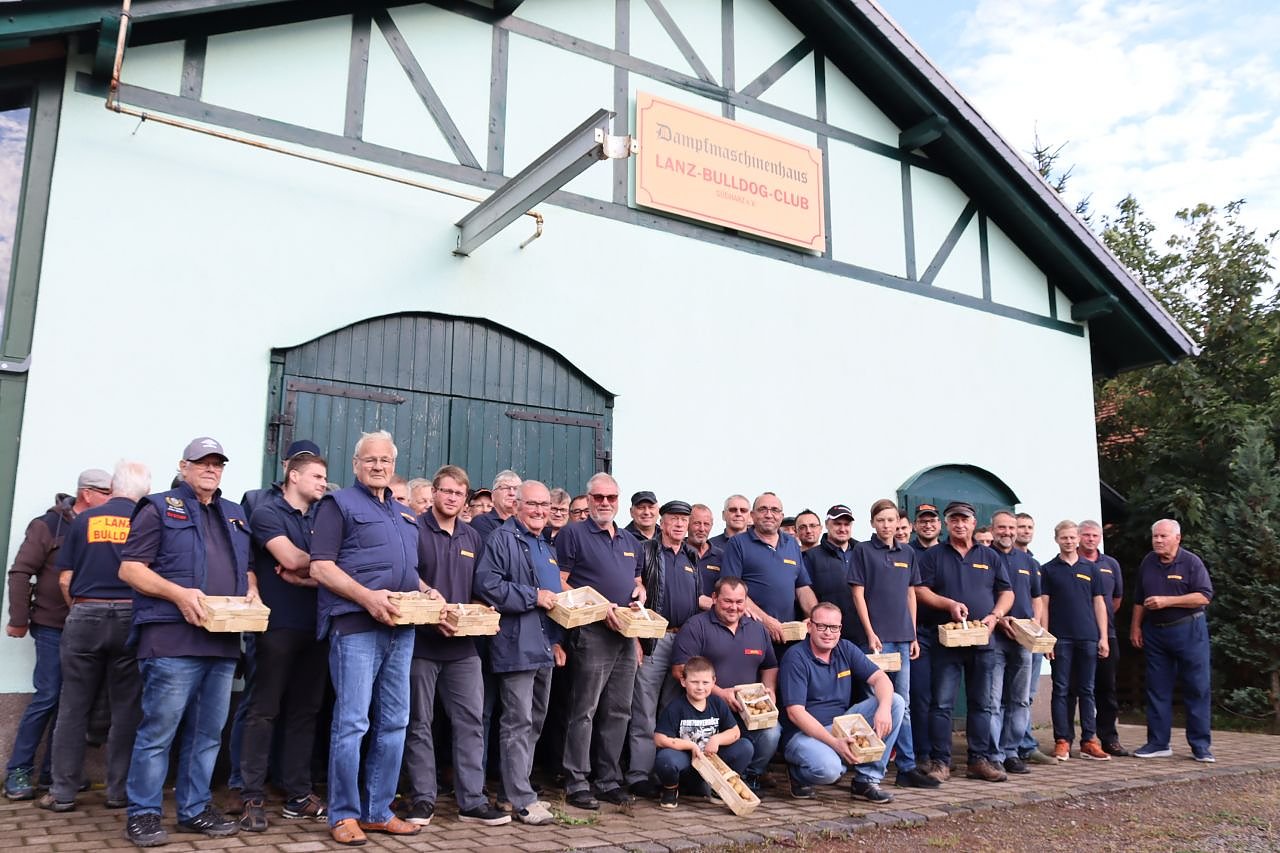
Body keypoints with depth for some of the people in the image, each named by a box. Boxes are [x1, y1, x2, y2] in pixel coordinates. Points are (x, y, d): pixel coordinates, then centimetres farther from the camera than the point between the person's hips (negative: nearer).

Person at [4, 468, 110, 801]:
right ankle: (18, 770, 10)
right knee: (47, 697, -4)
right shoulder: (48, 526, -5)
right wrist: (18, 620, -6)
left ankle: (53, 769, 18)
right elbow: (20, 573, -4)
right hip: (53, 627, -4)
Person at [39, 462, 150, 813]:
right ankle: (119, 790, 11)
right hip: (130, 619, -1)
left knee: (73, 707, 8)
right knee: (126, 709, 7)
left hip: (85, 617, 1)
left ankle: (62, 793, 13)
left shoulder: (85, 519, 3)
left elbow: (65, 578, 3)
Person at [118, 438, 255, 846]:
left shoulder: (235, 515, 20)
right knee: (158, 730, -3)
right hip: (173, 640, -6)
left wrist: (252, 590, 4)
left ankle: (195, 809, 20)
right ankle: (143, 813, 10)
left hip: (224, 641, 6)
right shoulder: (159, 508, 2)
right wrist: (178, 593, -18)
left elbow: (247, 566, 27)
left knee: (208, 733, 10)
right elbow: (129, 568, -5)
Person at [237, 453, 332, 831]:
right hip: (277, 626, -6)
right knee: (264, 712, -2)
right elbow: (290, 558, -17)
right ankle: (253, 798, 5)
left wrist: (306, 576, -12)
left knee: (305, 711, 9)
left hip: (314, 627, 6)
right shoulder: (267, 513, -3)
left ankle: (298, 795, 16)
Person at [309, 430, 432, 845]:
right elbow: (320, 567, -10)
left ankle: (378, 811, 19)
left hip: (400, 628, 7)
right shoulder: (339, 504, 0)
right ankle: (344, 815, 8)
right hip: (356, 627, -7)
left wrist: (427, 592, 5)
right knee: (352, 722, -4)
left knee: (393, 723, 9)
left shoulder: (405, 514, 21)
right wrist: (366, 596, -21)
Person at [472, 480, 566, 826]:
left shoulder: (546, 547, 20)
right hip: (517, 646, -9)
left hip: (544, 647, 9)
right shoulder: (502, 539, -7)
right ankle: (522, 800, 0)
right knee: (518, 723, -6)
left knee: (534, 722, 15)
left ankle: (518, 790, 26)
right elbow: (486, 584, -19)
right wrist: (533, 596, -18)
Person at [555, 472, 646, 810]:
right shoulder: (573, 534, -2)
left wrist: (640, 593, 3)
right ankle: (576, 784, 5)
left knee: (618, 712, 11)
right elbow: (560, 583, -9)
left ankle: (610, 780, 20)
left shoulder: (629, 541, 19)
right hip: (592, 632, -7)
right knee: (585, 711, -3)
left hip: (626, 633, 7)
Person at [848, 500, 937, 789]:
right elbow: (858, 594, -6)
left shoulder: (907, 553, 12)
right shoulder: (863, 550, -2)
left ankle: (907, 767, 13)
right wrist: (870, 633, -12)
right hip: (875, 636, -5)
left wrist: (913, 636, 10)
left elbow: (911, 595, 14)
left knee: (902, 705, 8)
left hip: (902, 637, 5)